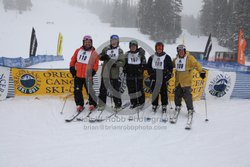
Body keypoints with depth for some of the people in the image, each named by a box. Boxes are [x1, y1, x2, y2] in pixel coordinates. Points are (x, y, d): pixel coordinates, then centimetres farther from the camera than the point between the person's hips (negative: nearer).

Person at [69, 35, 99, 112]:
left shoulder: (94, 53, 0)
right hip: (77, 75, 3)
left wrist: (92, 72, -14)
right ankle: (79, 105, 18)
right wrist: (72, 69, 3)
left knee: (90, 91, 3)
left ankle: (92, 104, 21)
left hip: (87, 77, -3)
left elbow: (96, 65, -2)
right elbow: (73, 60, 13)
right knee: (77, 91, 4)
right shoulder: (78, 51, 8)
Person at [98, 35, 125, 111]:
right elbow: (100, 57, 11)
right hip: (105, 73, 2)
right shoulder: (106, 49, 8)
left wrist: (116, 64, -21)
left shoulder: (120, 51, 3)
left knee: (115, 89, 2)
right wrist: (104, 56, -11)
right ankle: (101, 104, 22)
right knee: (103, 89, 8)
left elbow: (122, 62, -3)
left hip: (114, 74, -2)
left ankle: (118, 105, 15)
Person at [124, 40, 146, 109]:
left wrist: (142, 68, -9)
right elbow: (124, 63, 15)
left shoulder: (140, 53, 6)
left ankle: (141, 102, 9)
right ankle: (133, 102, 13)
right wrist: (125, 69, 1)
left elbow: (144, 64, 7)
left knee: (139, 88, -2)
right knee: (131, 89, 3)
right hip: (130, 74, 2)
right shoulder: (127, 54, 11)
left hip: (139, 75, -2)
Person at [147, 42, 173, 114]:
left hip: (163, 78, -2)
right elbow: (148, 67, 13)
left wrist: (168, 75, -7)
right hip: (155, 78, 2)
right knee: (154, 92, 6)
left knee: (164, 92, 0)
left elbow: (170, 68, 1)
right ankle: (154, 105, 18)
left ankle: (164, 106, 12)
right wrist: (151, 74, 2)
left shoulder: (167, 57, 1)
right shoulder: (152, 57, 9)